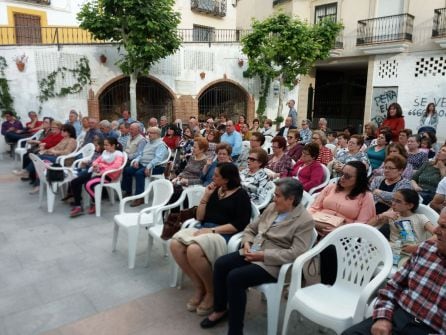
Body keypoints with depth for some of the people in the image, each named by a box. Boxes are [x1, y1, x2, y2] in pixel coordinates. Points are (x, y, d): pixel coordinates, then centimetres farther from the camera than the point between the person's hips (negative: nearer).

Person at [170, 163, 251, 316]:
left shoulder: (241, 195, -1)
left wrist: (213, 230, -17)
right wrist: (206, 196, 3)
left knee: (194, 250, -34)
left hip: (225, 234, -7)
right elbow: (199, 217, 15)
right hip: (204, 229, 7)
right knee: (175, 244, -21)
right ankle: (199, 287, -6)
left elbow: (240, 224, -12)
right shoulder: (214, 190, 17)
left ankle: (211, 292, -8)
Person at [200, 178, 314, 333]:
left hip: (271, 264, -7)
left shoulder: (305, 221, -12)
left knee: (235, 277, -25)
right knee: (220, 264, -12)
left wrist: (263, 255, -22)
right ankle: (220, 309, 9)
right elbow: (251, 228, 16)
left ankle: (235, 329, -8)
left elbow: (295, 253, -20)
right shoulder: (272, 207, 9)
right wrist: (247, 243, -5)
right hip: (252, 252, 7)